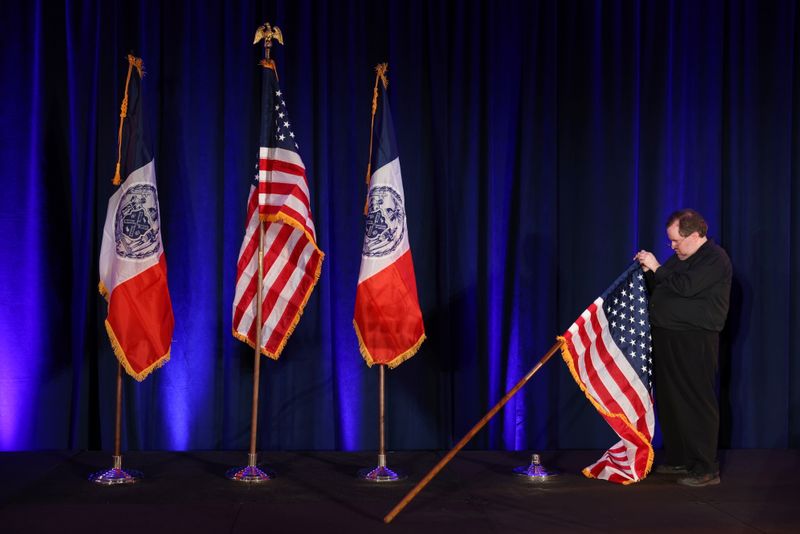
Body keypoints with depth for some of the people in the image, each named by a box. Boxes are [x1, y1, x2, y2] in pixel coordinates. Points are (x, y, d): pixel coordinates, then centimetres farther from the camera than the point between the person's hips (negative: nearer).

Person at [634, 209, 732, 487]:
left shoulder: (715, 258, -10)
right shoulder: (679, 258, 19)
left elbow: (686, 286, -23)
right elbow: (657, 291, 24)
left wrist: (657, 268, -13)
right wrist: (648, 271, 6)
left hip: (694, 342, -9)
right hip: (666, 338, 9)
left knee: (697, 402, -7)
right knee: (668, 400, 13)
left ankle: (706, 469, -3)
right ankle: (677, 459, 24)